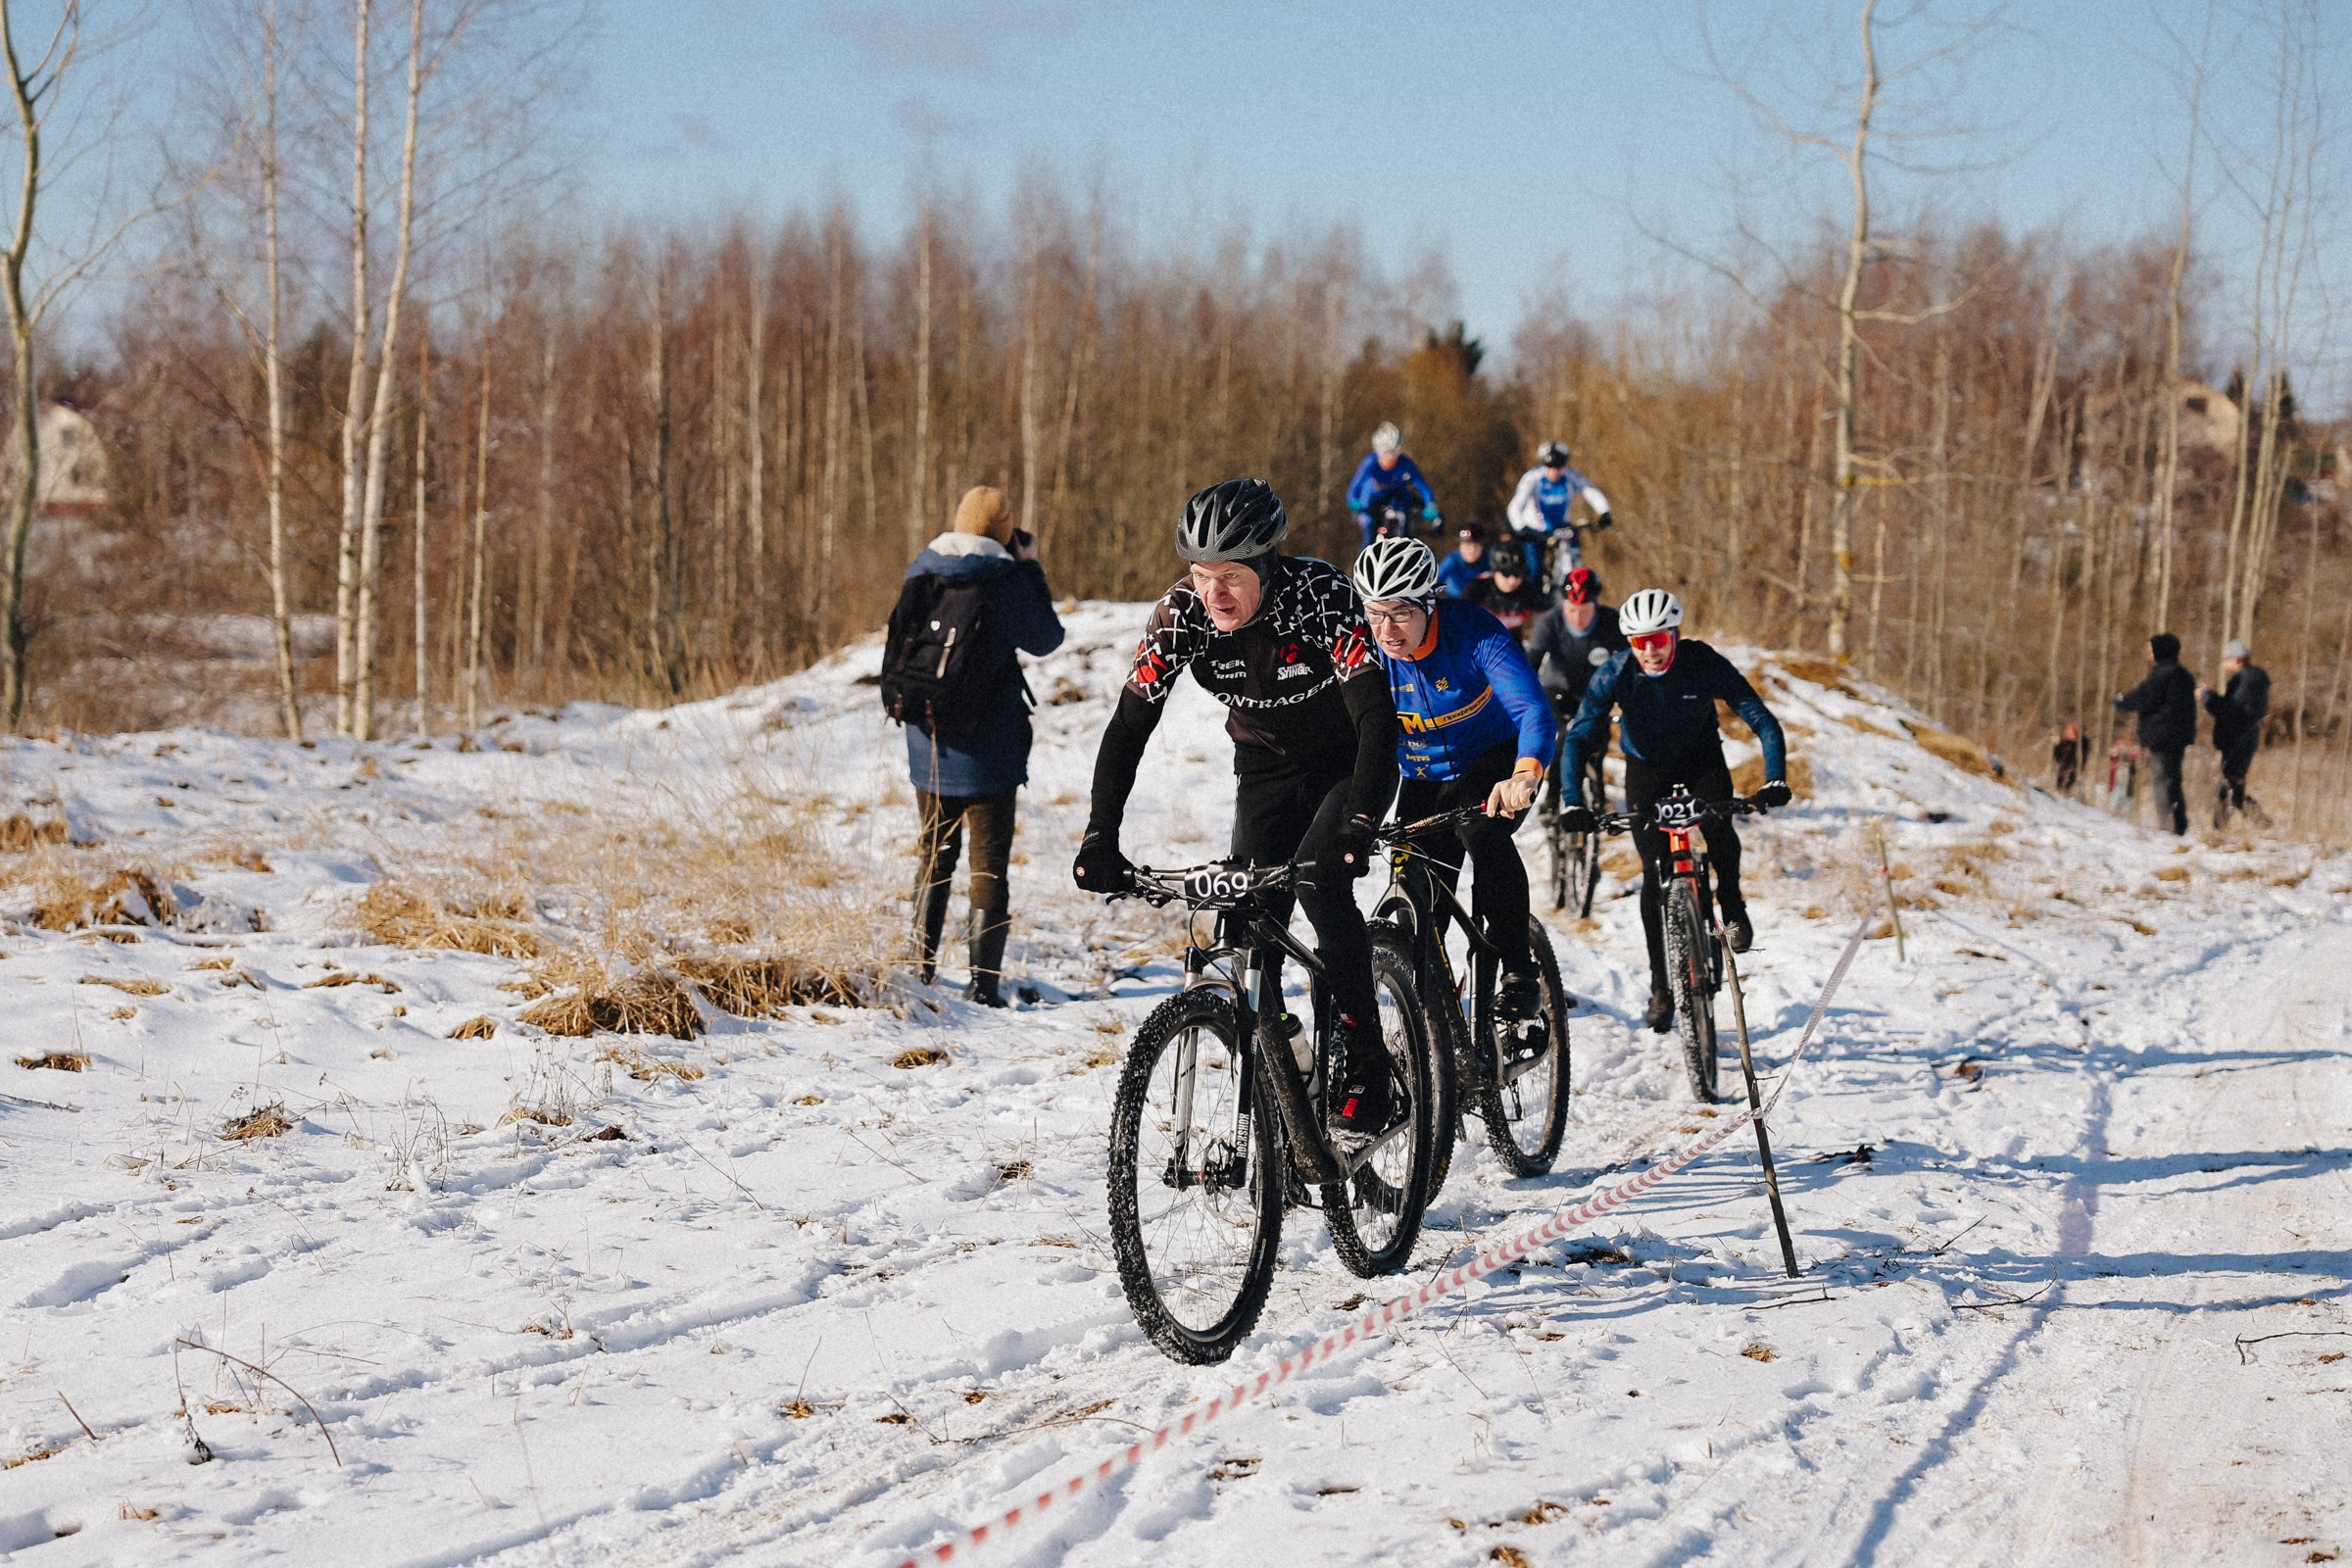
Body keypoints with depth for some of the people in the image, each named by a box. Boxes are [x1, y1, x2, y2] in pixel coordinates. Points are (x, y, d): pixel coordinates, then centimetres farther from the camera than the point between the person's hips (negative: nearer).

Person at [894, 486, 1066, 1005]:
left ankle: (922, 971, 21)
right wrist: (1032, 569, 10)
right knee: (989, 864, 3)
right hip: (990, 746, -4)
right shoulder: (1006, 580, -13)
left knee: (933, 856, 18)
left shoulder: (920, 573, -1)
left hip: (928, 745, 4)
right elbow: (1046, 638, 3)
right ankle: (983, 982, 0)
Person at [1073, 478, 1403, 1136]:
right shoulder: (1181, 613, -21)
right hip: (1266, 770, 4)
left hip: (1349, 763, -4)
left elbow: (1376, 715, -37)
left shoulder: (1321, 598, -31)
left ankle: (1364, 1073, -18)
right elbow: (1129, 724, -19)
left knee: (1321, 881, -27)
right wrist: (1100, 837, -30)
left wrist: (1358, 824, -50)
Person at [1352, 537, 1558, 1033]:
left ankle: (1519, 977, -26)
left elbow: (1535, 712, -38)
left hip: (1498, 765, -4)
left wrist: (1525, 774, -58)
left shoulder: (1475, 634, -28)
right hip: (1424, 781, 4)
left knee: (1481, 830, -35)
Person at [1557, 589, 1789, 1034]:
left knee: (1718, 825, -30)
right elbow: (1579, 738, -26)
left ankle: (1731, 905, 1)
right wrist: (1572, 802, -41)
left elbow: (1761, 720, -26)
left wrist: (1775, 780, -41)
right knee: (1655, 872, -7)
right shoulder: (1615, 673, -24)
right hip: (1646, 768, 1)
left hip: (1700, 758, -1)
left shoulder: (1704, 663, -26)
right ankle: (1662, 988, 4)